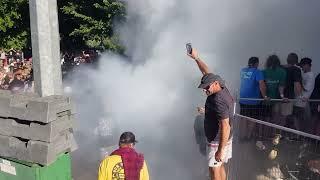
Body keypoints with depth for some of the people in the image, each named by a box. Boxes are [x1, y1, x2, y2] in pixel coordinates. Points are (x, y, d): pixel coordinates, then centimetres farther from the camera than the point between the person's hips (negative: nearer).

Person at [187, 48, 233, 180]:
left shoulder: (218, 101, -28)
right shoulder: (221, 88, -1)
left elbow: (225, 127, -30)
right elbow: (206, 72, 13)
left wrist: (220, 150, -27)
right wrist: (196, 58, 17)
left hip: (218, 140, -9)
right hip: (222, 138, 9)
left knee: (214, 169, 1)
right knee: (220, 167, 19)